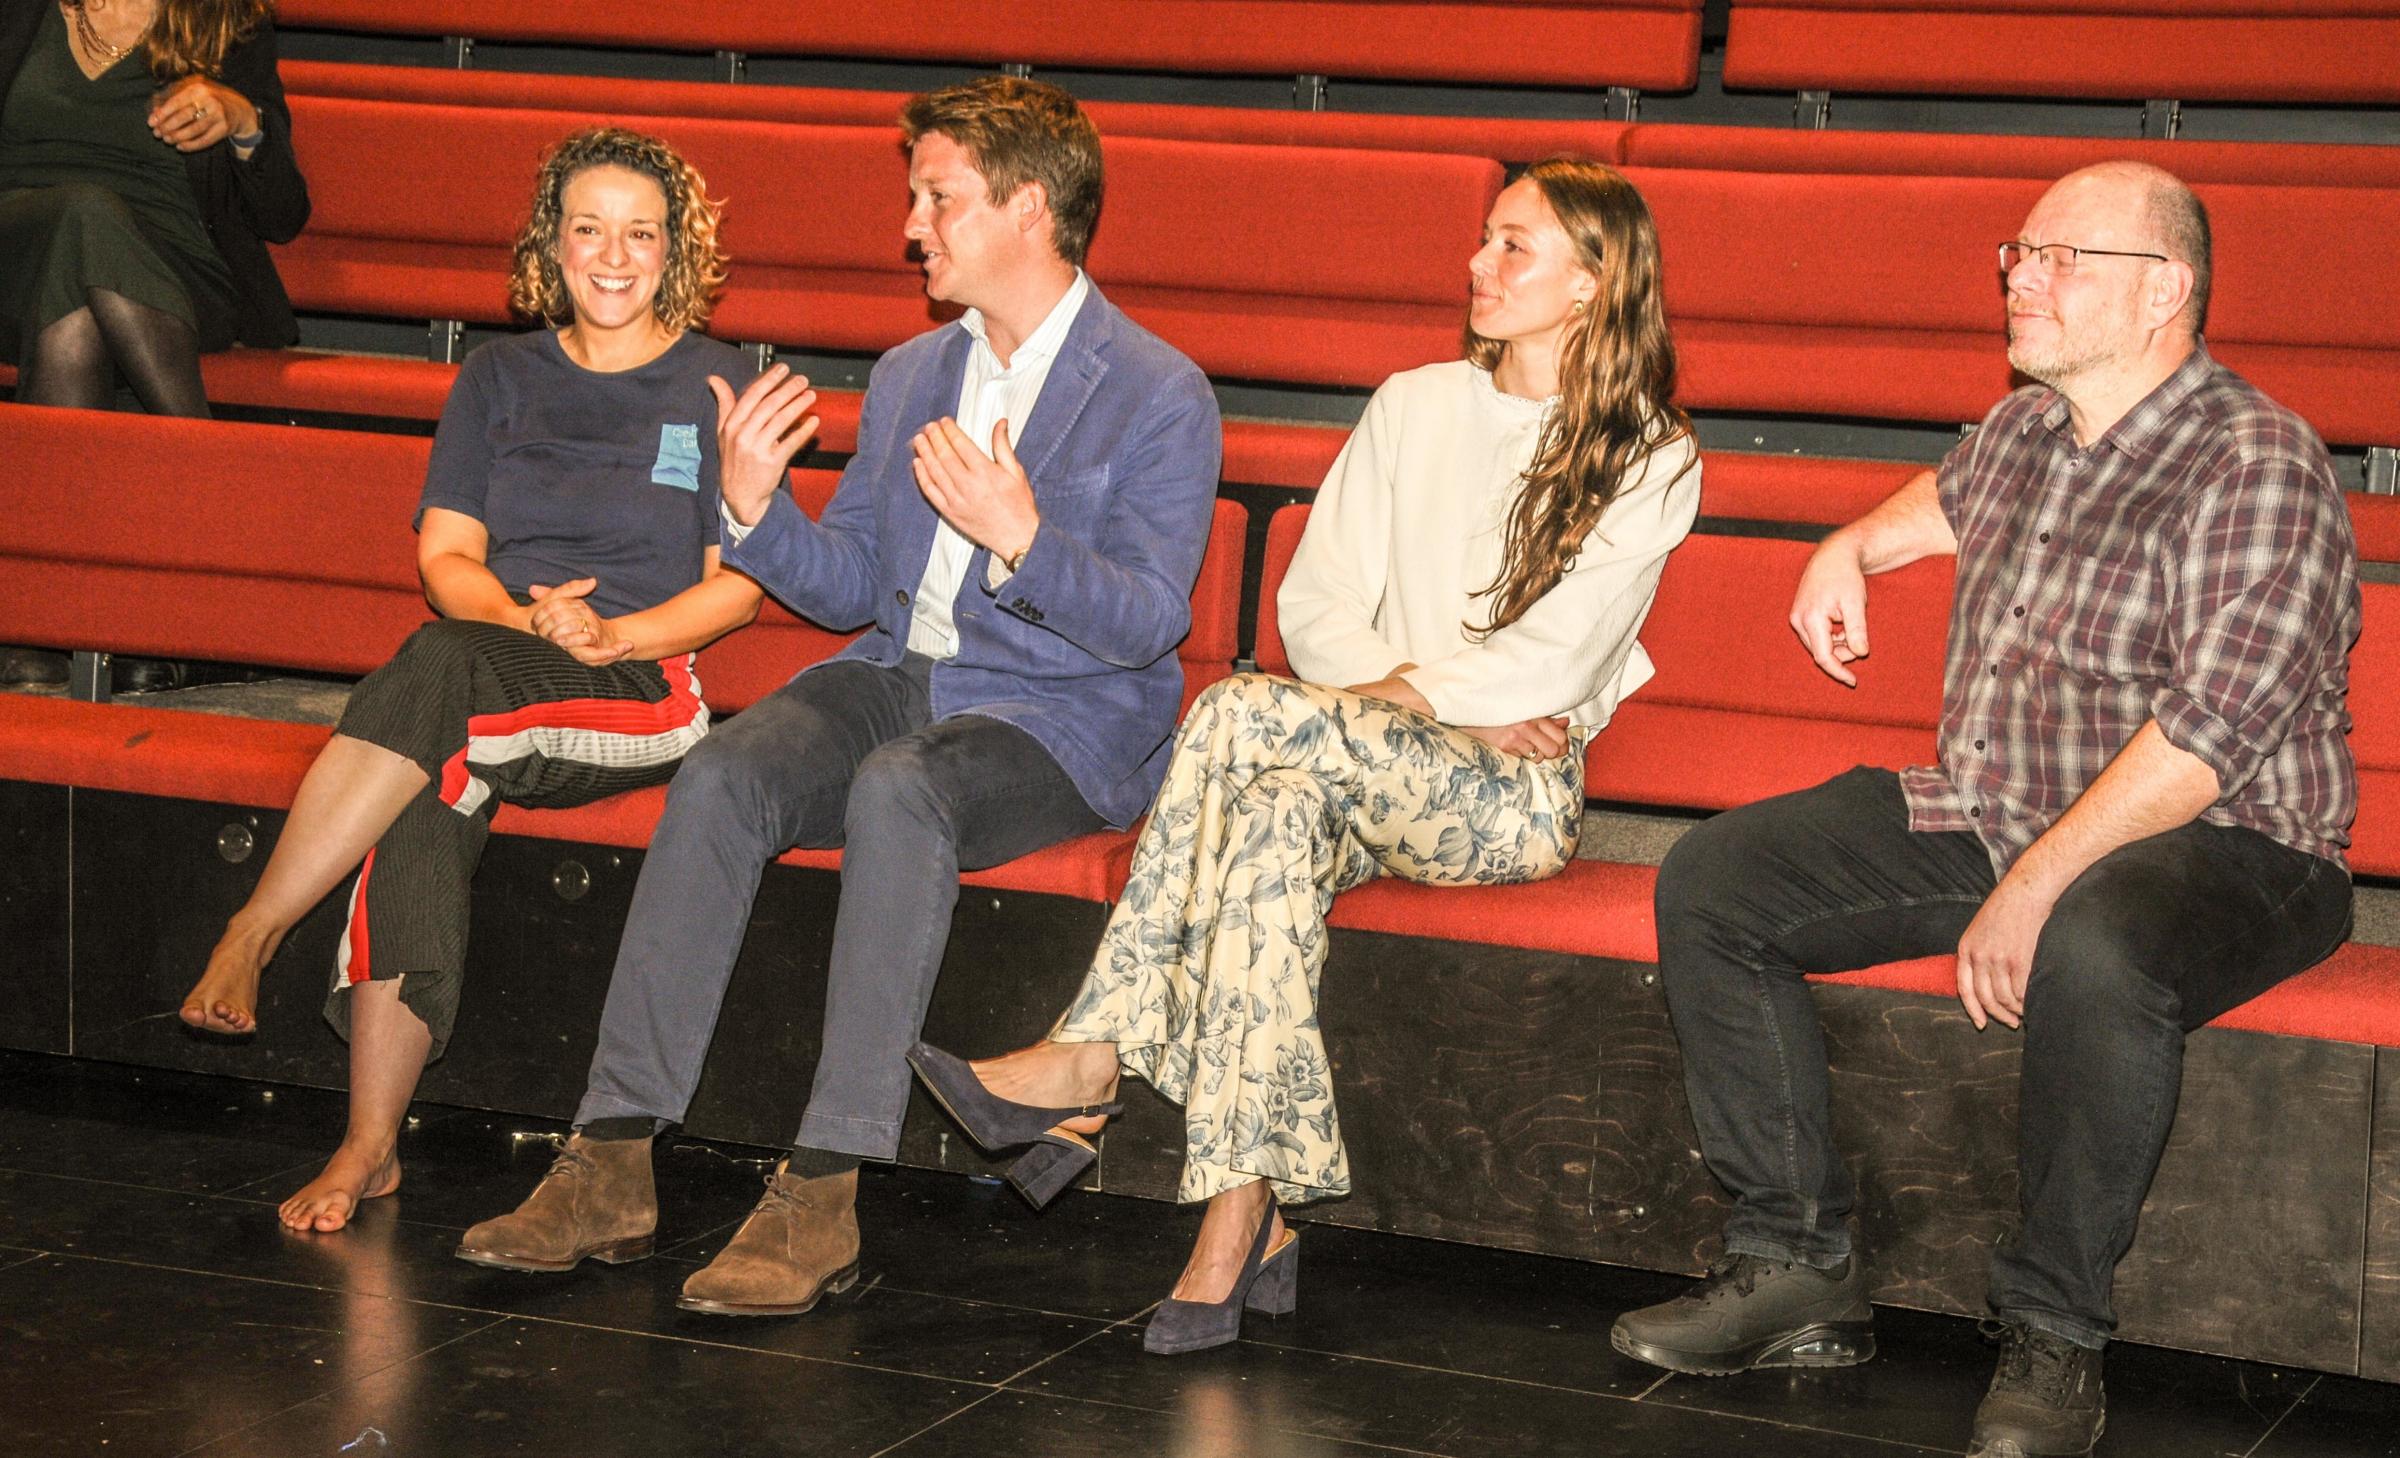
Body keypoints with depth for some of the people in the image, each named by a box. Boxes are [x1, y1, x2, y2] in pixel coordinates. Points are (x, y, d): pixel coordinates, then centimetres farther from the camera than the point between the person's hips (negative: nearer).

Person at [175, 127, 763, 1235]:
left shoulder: (714, 386, 9)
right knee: (430, 792, -35)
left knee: (441, 669, -36)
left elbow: (741, 585, 4)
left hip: (643, 688, -2)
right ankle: (370, 1147, -34)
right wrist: (523, 618, -10)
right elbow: (445, 557, 12)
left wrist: (611, 634, -12)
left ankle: (250, 936, -30)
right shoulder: (503, 377, 18)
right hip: (488, 680, 3)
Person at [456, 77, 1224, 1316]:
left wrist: (1020, 537, -28)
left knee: (899, 789, -37)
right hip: (896, 674, 6)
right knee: (719, 776, -24)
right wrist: (753, 511, -2)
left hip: (1062, 714, -6)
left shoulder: (1159, 397, -5)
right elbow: (851, 585, 17)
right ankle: (610, 1169, -26)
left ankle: (823, 1196, -37)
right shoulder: (907, 376, 17)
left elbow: (1149, 622, -13)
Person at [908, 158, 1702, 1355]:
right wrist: (1463, 705, -6)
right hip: (1370, 770, 4)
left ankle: (1092, 1060, -25)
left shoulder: (1649, 462, 3)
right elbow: (1317, 604, 9)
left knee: (1245, 713, -30)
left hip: (1515, 798, -4)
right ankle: (1243, 1219, -41)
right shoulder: (1413, 406, 18)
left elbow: (1552, 667, -9)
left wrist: (1400, 698, -10)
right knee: (1279, 815, -35)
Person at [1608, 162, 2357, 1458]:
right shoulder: (2022, 432, 12)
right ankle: (1797, 1266, -2)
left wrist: (2039, 886, -30)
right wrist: (1855, 546, 26)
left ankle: (2053, 1337, -24)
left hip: (2219, 846, -8)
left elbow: (2215, 728, -25)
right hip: (1986, 816, 8)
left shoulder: (2256, 464, -14)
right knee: (1712, 883, -3)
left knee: (2094, 950, -42)